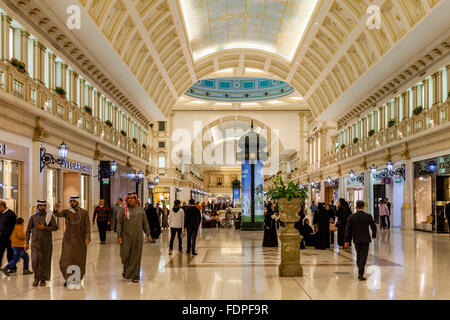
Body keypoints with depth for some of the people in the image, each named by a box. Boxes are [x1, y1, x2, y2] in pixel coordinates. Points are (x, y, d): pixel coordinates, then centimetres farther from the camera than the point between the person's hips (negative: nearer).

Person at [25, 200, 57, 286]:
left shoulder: (50, 216, 2)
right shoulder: (33, 217, 5)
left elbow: (55, 227, -5)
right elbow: (28, 230, 7)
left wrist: (44, 227, -14)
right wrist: (27, 242, 2)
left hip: (46, 242, 0)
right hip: (35, 242, 0)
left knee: (45, 261, 3)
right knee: (35, 260, -11)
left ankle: (43, 279, 16)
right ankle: (37, 278, 7)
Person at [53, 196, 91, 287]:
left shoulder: (84, 213, 0)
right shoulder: (67, 211, 2)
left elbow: (87, 226, -2)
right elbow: (58, 214, -18)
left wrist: (87, 237, -13)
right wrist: (55, 210, -41)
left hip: (80, 240, -1)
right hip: (68, 239, 1)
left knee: (79, 260, 5)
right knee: (65, 260, -5)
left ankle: (78, 279, 21)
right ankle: (68, 278, 10)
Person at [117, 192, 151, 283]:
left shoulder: (140, 210, 6)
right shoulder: (124, 210, 2)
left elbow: (145, 223, 11)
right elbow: (119, 223, 3)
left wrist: (148, 235, 6)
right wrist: (119, 236, -4)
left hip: (138, 237, 1)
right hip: (126, 236, -1)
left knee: (136, 256, 2)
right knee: (125, 255, -4)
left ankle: (135, 276, 12)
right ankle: (126, 269, 28)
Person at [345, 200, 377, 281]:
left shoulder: (352, 217, -6)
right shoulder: (368, 216, -9)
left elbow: (348, 229, -2)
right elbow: (374, 227, 2)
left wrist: (347, 241, 5)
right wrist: (373, 235, 21)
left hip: (356, 240, 2)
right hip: (365, 239, -2)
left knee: (358, 255, 20)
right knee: (363, 257, -1)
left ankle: (360, 271, 30)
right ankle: (361, 274, -7)